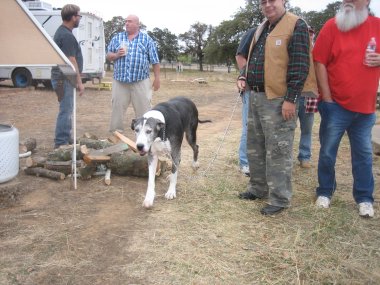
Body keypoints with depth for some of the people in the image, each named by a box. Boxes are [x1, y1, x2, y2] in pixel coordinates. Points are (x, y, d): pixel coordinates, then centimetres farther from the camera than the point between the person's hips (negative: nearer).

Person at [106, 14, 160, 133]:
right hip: (120, 80, 2)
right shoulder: (117, 38, 13)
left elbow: (155, 61, 4)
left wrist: (157, 78, 0)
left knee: (144, 108, -2)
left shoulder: (147, 39, 6)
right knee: (117, 108, 6)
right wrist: (116, 55, -8)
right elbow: (108, 56, 14)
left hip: (140, 81, -2)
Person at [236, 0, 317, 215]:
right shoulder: (261, 29, 17)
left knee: (278, 151, -3)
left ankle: (280, 199, 8)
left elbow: (300, 66, -16)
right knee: (255, 148, 16)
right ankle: (259, 189, 30)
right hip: (256, 97, 9)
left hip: (279, 100, -9)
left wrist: (291, 99, -20)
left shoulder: (297, 26, -9)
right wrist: (244, 77, 7)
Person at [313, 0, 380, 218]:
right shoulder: (332, 25, -5)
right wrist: (327, 98, -10)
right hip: (336, 104, -2)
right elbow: (319, 62, -7)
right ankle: (325, 192, 24)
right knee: (328, 151, 6)